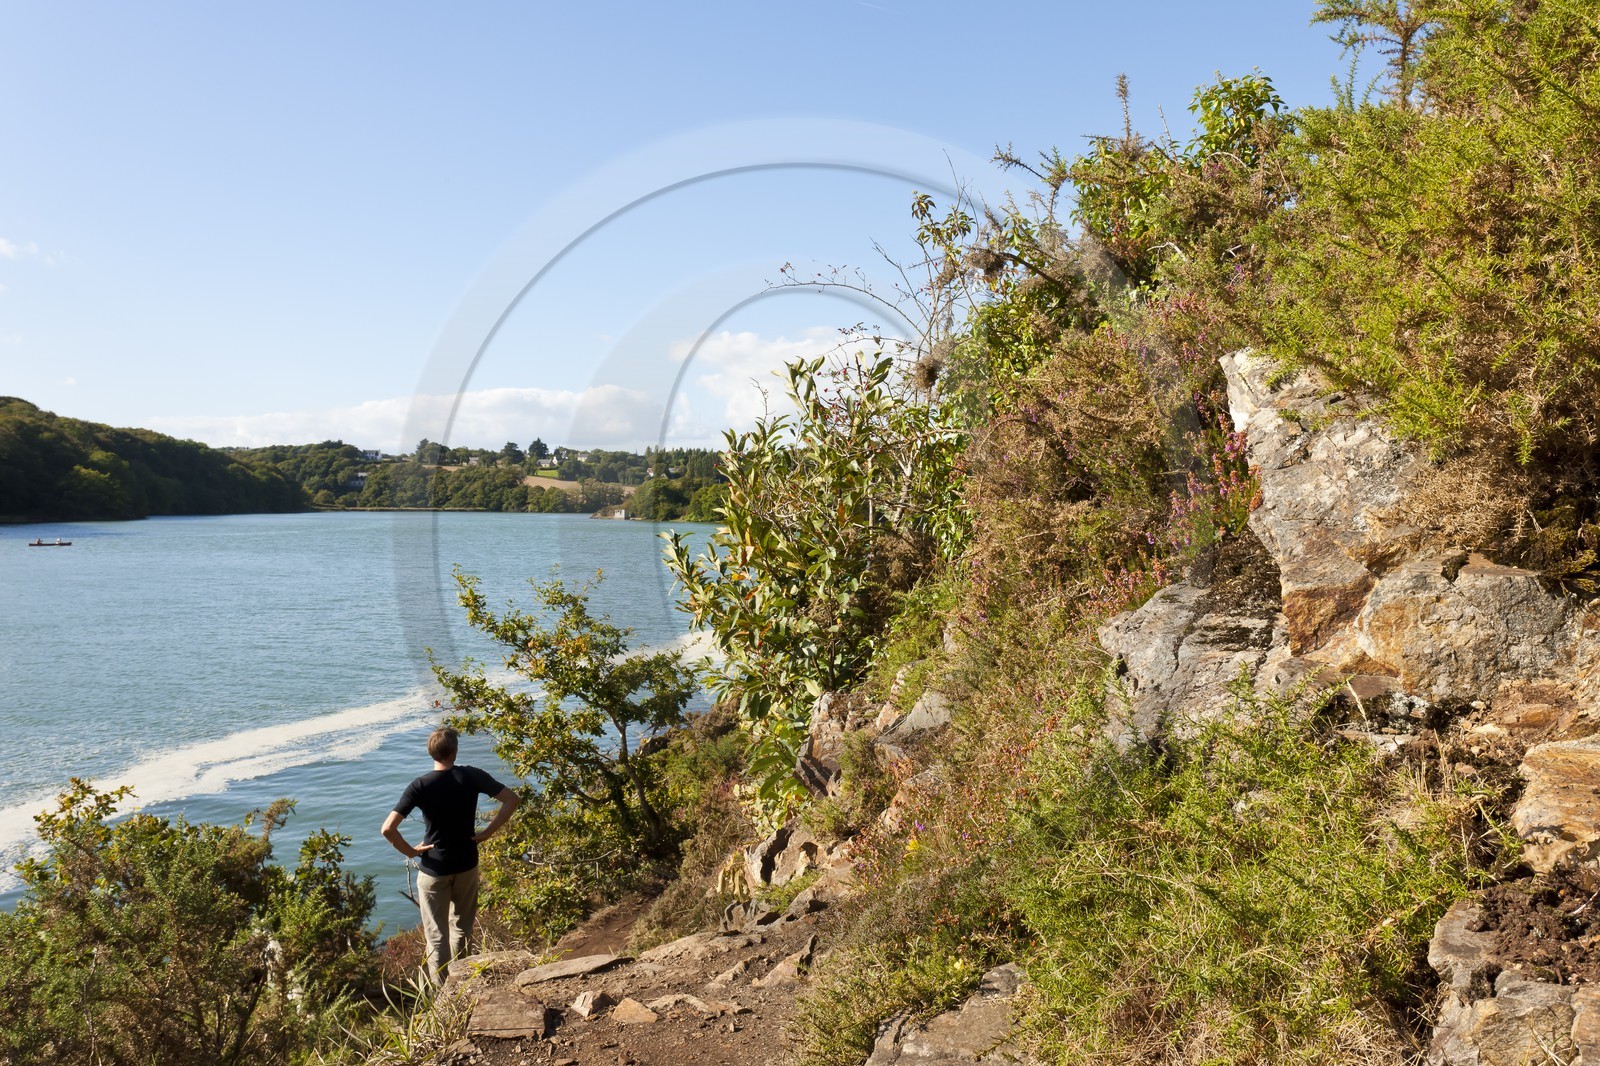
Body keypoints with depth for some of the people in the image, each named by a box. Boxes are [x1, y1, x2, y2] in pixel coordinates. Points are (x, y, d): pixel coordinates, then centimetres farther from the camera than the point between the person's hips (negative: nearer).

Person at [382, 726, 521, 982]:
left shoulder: (420, 786, -15)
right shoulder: (471, 776, -10)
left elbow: (388, 829, -23)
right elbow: (513, 800, -8)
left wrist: (410, 852, -8)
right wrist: (488, 831, -3)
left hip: (433, 870, -3)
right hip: (467, 865, 3)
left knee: (437, 935, 9)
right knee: (462, 927, 22)